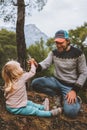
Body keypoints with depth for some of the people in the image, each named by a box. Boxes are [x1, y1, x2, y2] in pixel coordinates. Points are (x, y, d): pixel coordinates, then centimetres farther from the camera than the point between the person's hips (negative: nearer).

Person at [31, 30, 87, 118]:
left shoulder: (77, 53, -13)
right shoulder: (54, 52, -2)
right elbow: (45, 64, -14)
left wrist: (74, 90, -16)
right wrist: (37, 66, -39)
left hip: (70, 85, -4)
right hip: (56, 81, 5)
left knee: (70, 112, -26)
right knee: (35, 83, -17)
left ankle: (76, 100, 10)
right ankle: (57, 95, 2)